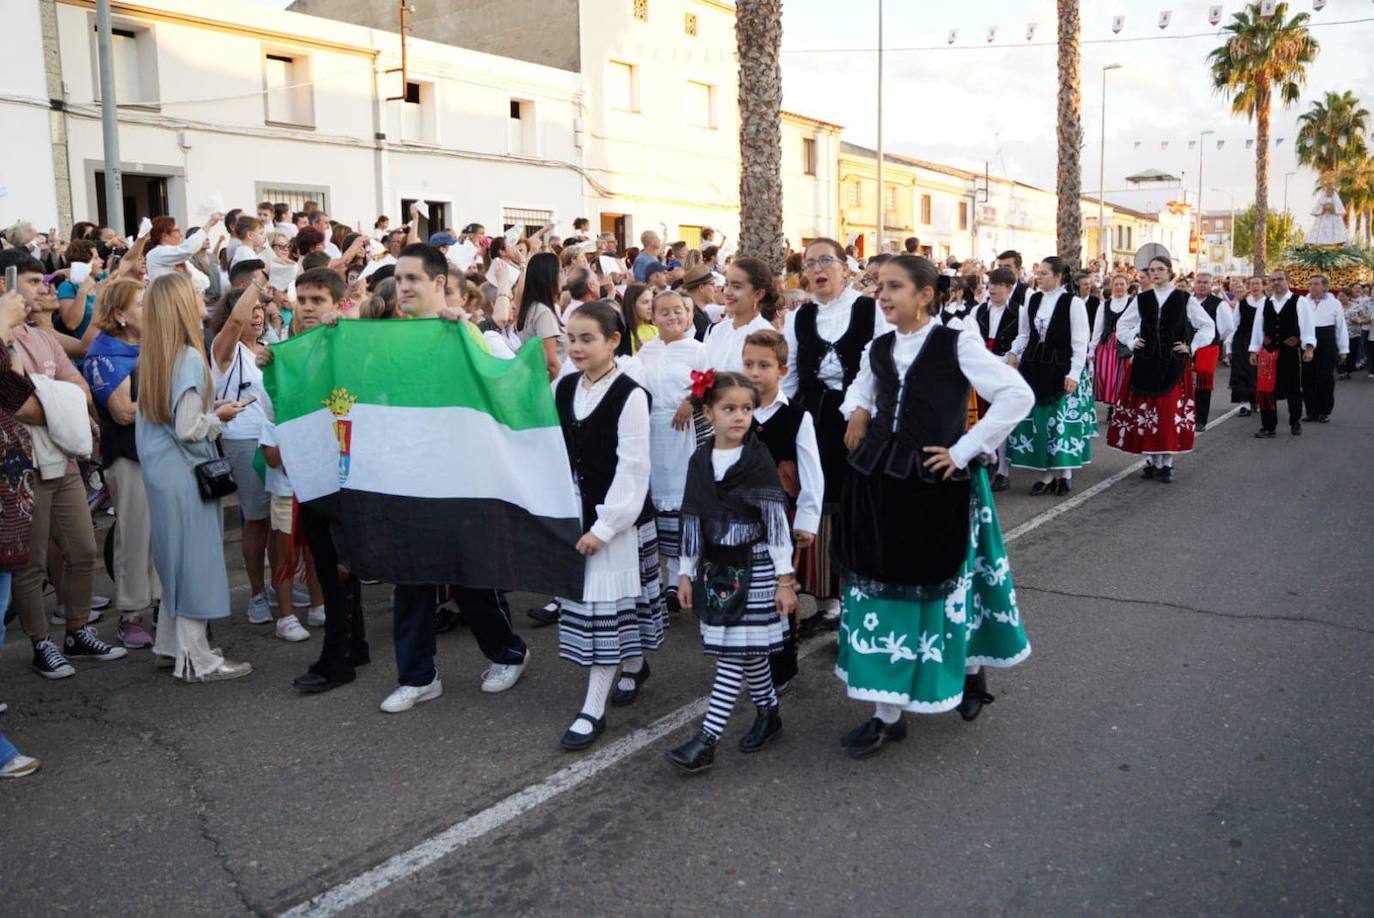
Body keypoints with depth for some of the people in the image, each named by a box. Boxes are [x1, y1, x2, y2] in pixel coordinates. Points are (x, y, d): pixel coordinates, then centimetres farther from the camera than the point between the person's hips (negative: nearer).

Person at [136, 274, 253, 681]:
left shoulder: (154, 356, 7)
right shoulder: (189, 359, -19)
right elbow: (188, 429, -21)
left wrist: (210, 407, 7)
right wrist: (219, 416, -5)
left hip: (162, 471, 9)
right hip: (185, 474, -9)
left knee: (178, 557, 19)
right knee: (195, 559, 0)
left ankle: (170, 644, 29)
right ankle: (197, 660, 8)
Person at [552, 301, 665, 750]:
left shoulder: (630, 396, -14)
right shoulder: (562, 389, 5)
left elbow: (633, 468, -16)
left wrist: (604, 526, -17)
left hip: (617, 516, -6)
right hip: (574, 512, 7)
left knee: (608, 606, -2)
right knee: (587, 604, 15)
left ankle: (593, 710, 5)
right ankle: (633, 664, 39)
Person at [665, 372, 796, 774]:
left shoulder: (759, 460, -8)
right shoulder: (699, 462, 4)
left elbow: (777, 521, -8)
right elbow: (692, 522, 10)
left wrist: (785, 578, -10)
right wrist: (687, 573, 10)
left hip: (754, 568, -5)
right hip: (716, 568, 5)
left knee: (734, 654, -5)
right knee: (746, 652, 12)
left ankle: (706, 740, -5)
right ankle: (769, 715, 31)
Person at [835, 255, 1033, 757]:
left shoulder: (958, 344, -9)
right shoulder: (878, 348, 9)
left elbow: (1018, 395, -14)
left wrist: (964, 451, -14)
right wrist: (857, 414, 7)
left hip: (938, 485, -5)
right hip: (880, 482, 6)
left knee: (943, 582, 5)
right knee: (880, 585, 7)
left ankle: (971, 672, 30)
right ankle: (887, 712, 19)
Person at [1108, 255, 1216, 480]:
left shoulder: (1184, 299, 1)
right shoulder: (1142, 299, 8)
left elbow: (1208, 326, 7)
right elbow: (1122, 324, 20)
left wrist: (1191, 347, -1)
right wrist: (1131, 342, 6)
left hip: (1174, 364, -2)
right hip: (1145, 363, 2)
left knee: (1170, 411, -4)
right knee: (1146, 410, 2)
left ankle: (1167, 463, 2)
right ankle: (1152, 461, 11)